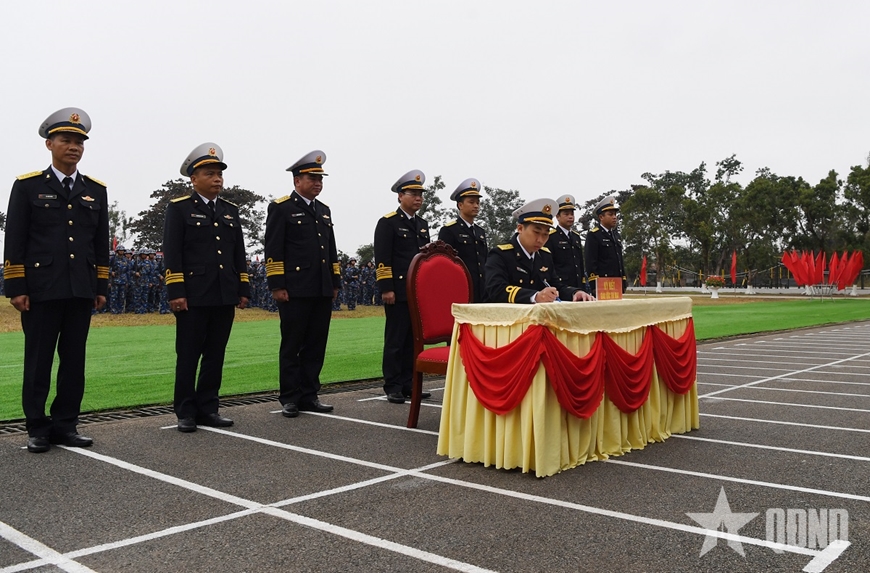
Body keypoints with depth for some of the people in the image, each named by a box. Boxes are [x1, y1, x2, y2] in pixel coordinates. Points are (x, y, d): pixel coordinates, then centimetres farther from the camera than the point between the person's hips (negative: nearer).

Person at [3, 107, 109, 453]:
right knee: (38, 361, 3)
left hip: (81, 291, 3)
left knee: (74, 360, 6)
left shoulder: (96, 190, 11)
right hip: (41, 289, -3)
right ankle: (38, 429, 13)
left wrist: (101, 288, 8)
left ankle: (65, 425, 16)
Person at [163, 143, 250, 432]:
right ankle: (186, 413, 10)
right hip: (193, 297, -5)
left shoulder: (231, 210, 15)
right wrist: (176, 292, -13)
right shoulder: (179, 208, 0)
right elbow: (172, 253, -6)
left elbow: (239, 254, 16)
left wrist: (243, 289, 9)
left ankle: (208, 409, 17)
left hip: (225, 297, 5)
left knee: (215, 355, 8)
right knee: (188, 356, 2)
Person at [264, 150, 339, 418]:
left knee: (316, 346, 8)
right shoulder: (281, 207, -1)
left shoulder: (324, 210, 18)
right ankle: (290, 399, 9)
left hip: (322, 291, 6)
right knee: (292, 346, 1)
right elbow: (273, 250, -7)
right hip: (295, 290, -6)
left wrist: (335, 282, 15)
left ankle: (309, 396, 16)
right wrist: (277, 285, -13)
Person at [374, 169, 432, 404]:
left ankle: (408, 384, 16)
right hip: (398, 292, -6)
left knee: (414, 339, 8)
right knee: (395, 340, -2)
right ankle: (393, 387, 3)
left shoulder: (422, 224, 17)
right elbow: (382, 259, -10)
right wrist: (386, 288, -16)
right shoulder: (387, 222, -4)